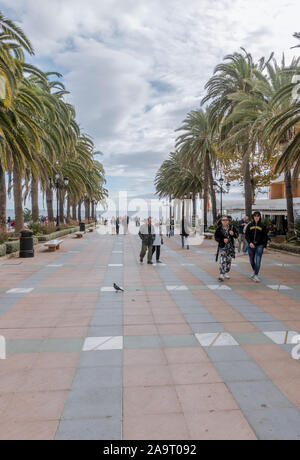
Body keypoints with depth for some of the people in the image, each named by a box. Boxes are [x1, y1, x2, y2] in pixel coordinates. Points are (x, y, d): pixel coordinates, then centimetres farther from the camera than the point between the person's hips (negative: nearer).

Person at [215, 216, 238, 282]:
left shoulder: (231, 227, 1)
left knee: (229, 260, 14)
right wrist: (222, 240, -20)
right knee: (222, 261, -13)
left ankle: (227, 273, 30)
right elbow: (216, 237, -5)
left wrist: (233, 234, -16)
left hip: (230, 247, 4)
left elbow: (237, 235, 6)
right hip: (222, 247, -3)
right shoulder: (219, 228, -6)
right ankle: (221, 274, -12)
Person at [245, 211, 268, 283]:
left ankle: (256, 275, -5)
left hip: (259, 245, -2)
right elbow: (246, 235, 2)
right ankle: (254, 271, 38)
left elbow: (265, 237, 1)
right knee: (252, 260, 13)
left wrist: (264, 247, -4)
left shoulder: (263, 226, -1)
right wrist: (250, 242, -15)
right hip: (251, 245, 2)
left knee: (258, 261, -9)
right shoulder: (250, 225, 3)